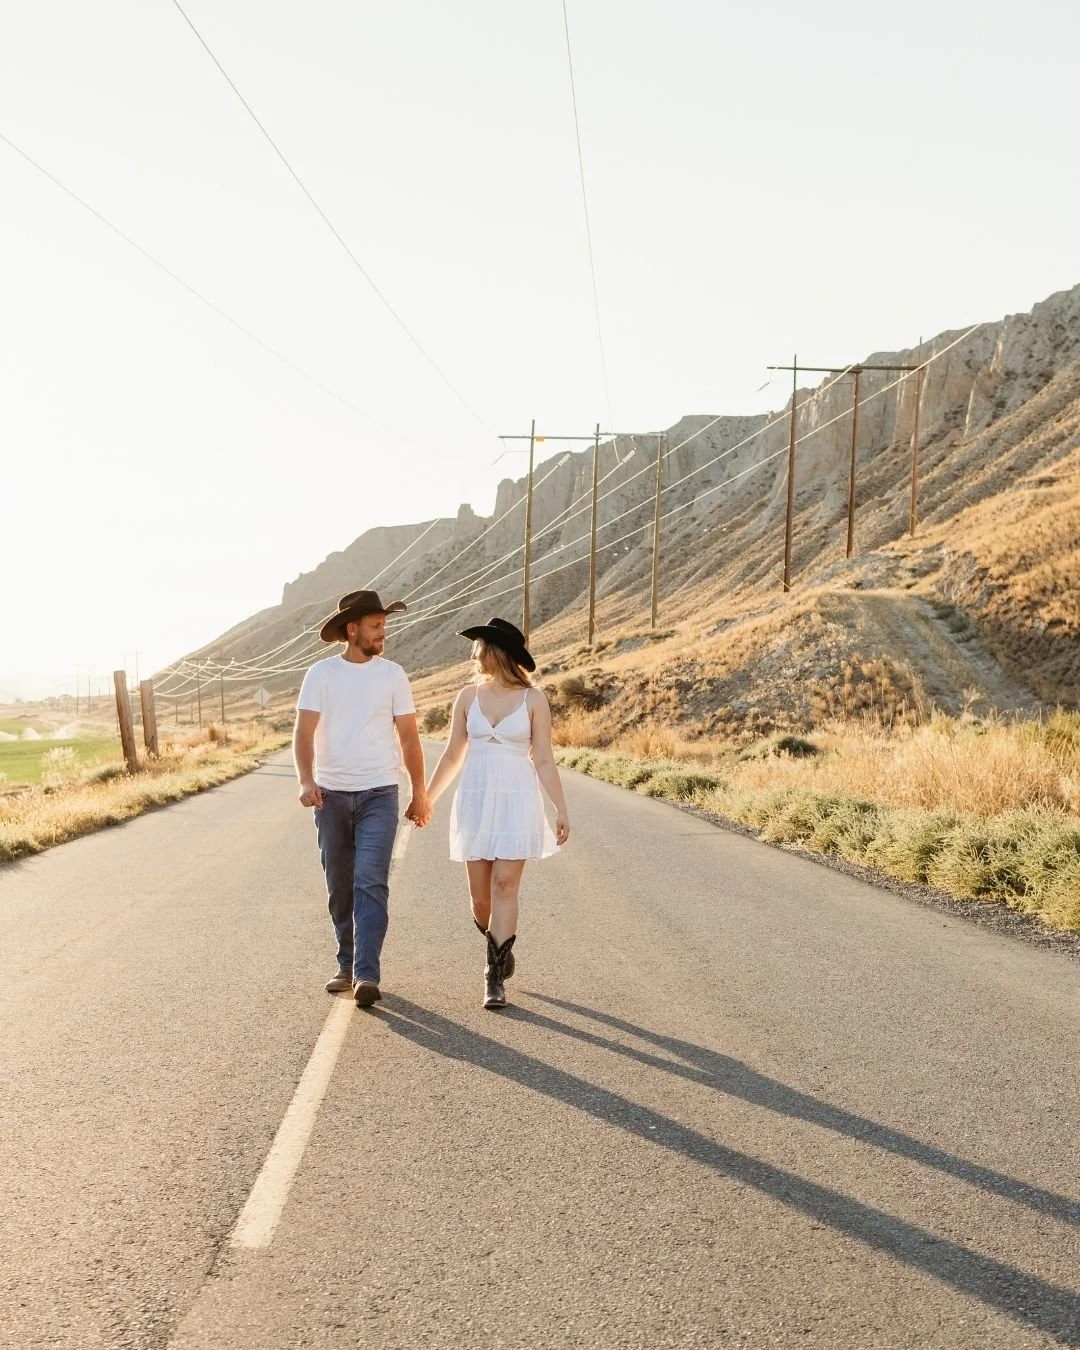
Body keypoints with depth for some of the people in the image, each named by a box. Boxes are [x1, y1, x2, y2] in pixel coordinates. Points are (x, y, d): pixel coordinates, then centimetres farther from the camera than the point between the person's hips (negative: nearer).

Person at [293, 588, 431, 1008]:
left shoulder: (392, 675, 3)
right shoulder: (321, 674, 0)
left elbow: (409, 738, 7)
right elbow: (304, 732, -8)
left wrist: (420, 793, 6)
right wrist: (306, 780, -24)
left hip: (379, 794, -1)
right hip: (331, 794, 1)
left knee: (371, 884, -12)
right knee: (340, 887, 11)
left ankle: (366, 975, -12)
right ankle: (347, 966, 26)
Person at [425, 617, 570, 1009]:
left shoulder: (533, 699, -3)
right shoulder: (468, 696, 5)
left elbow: (543, 760, -2)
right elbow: (452, 756, 12)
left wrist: (561, 809, -7)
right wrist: (425, 799, 15)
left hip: (517, 800, -3)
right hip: (476, 799, 3)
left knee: (505, 886, -9)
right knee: (480, 894, 5)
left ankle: (494, 976, 1)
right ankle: (501, 950, 34)